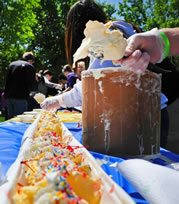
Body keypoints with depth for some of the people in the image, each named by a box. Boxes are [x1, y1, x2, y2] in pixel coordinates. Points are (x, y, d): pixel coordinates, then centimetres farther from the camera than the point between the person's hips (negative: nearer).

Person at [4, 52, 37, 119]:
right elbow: (33, 86, -7)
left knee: (10, 118, 13)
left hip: (8, 96, 6)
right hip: (21, 97, -6)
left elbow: (7, 80, 20)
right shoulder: (29, 66, -5)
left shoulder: (11, 64, 15)